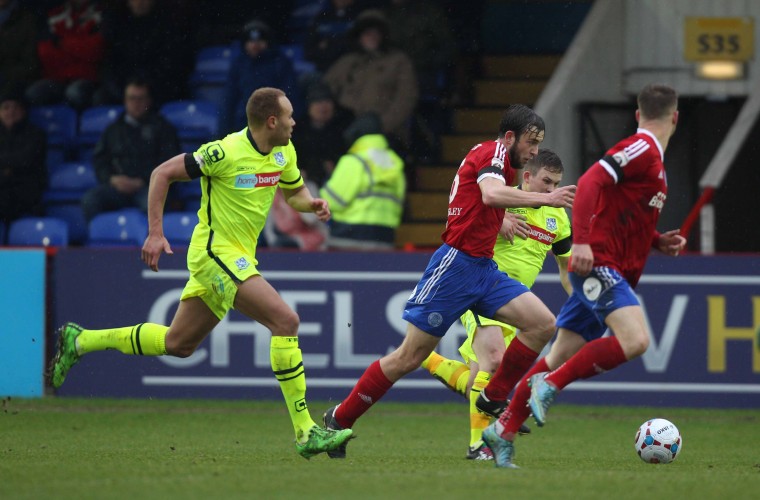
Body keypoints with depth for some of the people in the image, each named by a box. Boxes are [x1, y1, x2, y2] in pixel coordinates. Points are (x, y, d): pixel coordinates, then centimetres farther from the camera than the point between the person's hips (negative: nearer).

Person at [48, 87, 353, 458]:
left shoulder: (283, 153, 5)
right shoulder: (226, 152, -19)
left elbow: (295, 193, 23)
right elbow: (162, 173, -12)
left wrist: (311, 204, -2)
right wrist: (155, 233, -16)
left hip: (238, 258, 9)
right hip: (216, 251, -9)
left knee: (178, 344, 16)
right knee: (285, 320, -21)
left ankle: (80, 341, 30)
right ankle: (305, 433, -21)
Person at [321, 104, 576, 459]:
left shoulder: (492, 158, 19)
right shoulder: (494, 152, -8)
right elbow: (491, 193, -29)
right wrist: (545, 199, -31)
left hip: (482, 269, 9)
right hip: (456, 265, -9)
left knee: (543, 324, -7)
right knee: (409, 357, -6)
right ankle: (339, 420, 7)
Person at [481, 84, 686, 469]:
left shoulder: (652, 157, 21)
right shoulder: (643, 148, -9)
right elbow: (592, 180, -22)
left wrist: (658, 242, 14)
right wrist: (582, 242, -30)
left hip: (611, 274, 10)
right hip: (600, 266, -10)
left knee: (560, 357, 9)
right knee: (635, 340, -26)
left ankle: (503, 430, 13)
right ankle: (550, 384, -17)